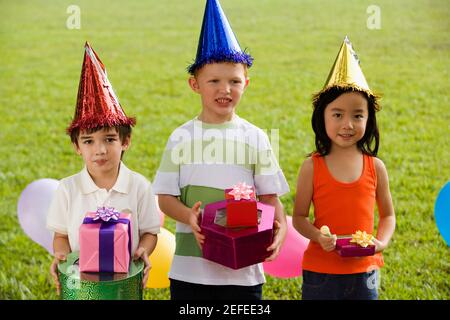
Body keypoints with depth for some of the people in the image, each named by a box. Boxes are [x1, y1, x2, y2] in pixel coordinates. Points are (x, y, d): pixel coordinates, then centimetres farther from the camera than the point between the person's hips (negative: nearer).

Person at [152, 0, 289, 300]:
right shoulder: (182, 137, 1)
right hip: (189, 267, 0)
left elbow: (270, 196, 0)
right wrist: (188, 216, -21)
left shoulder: (255, 137, 1)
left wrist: (280, 228, -20)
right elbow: (165, 196, 0)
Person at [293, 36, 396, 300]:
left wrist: (382, 242, -11)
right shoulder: (313, 167, -6)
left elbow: (388, 214, 7)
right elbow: (299, 216, -3)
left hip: (364, 271, 2)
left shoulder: (375, 167, -1)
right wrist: (319, 237, -21)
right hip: (321, 270, -2)